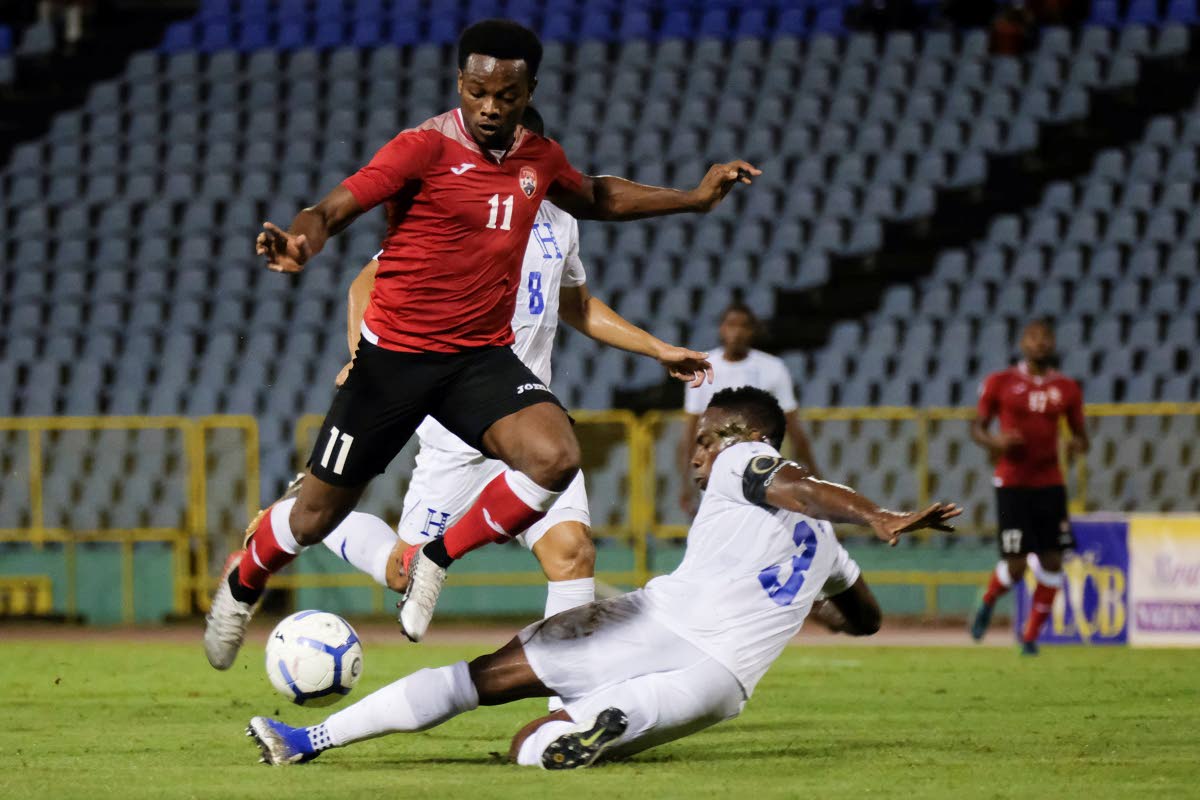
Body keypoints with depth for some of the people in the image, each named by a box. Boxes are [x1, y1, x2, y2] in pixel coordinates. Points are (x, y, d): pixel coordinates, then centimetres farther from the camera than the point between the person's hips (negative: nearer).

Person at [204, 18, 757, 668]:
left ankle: (435, 560, -3)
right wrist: (300, 241, -44)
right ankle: (243, 582, 40)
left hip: (483, 358, 4)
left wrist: (694, 198, 23)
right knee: (318, 514, 7)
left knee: (554, 457, -25)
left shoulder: (539, 159, 5)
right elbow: (335, 208, -22)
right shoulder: (425, 148, -14)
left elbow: (596, 199, 27)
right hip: (393, 355, -4)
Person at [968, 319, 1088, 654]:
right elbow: (977, 428, 5)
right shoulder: (999, 383, -1)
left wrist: (1078, 444, -11)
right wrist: (995, 441, -17)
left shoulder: (1066, 389, 6)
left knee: (1052, 563, -3)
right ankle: (988, 602, 26)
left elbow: (1080, 435, 14)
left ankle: (1030, 637, 12)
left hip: (1050, 484, 3)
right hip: (1012, 484, -3)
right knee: (1015, 566, -8)